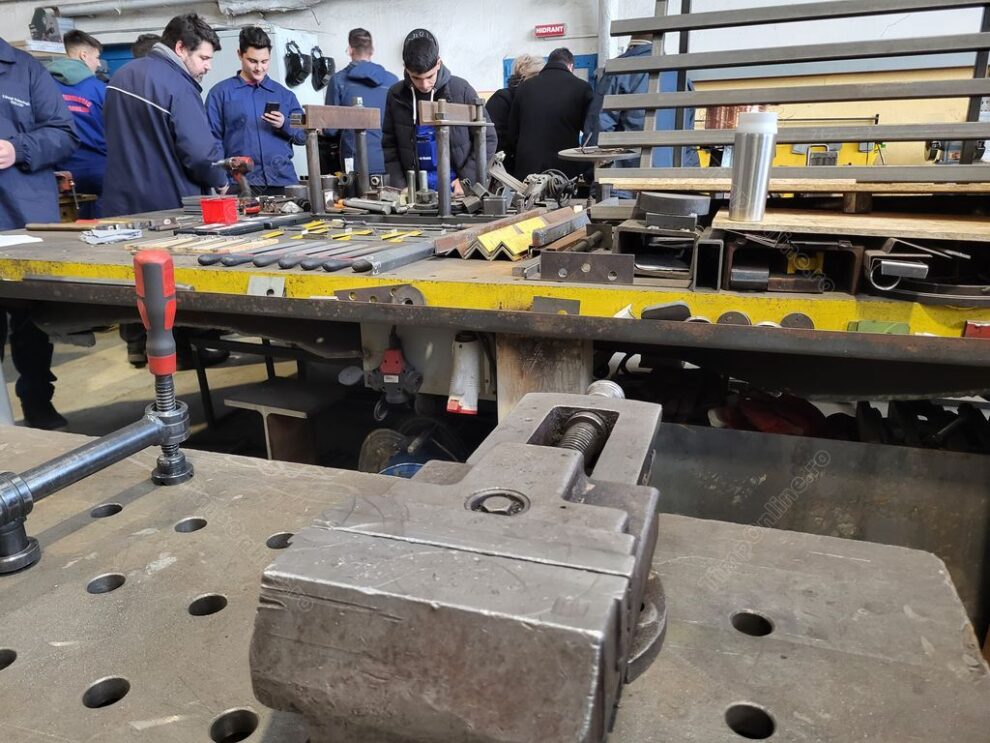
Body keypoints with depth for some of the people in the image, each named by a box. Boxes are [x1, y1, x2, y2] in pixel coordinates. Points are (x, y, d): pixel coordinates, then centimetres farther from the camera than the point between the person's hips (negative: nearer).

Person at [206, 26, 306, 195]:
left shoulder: (284, 94, 15)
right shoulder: (221, 92, 7)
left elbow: (304, 135, 13)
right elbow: (213, 140, 3)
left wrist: (284, 125, -8)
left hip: (283, 182, 2)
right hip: (240, 185, -2)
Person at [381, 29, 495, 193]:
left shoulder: (461, 89, -5)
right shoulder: (396, 95, 1)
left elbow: (486, 139, 0)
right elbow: (390, 146, 7)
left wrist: (467, 180, -8)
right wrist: (399, 186, -4)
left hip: (456, 188, -1)